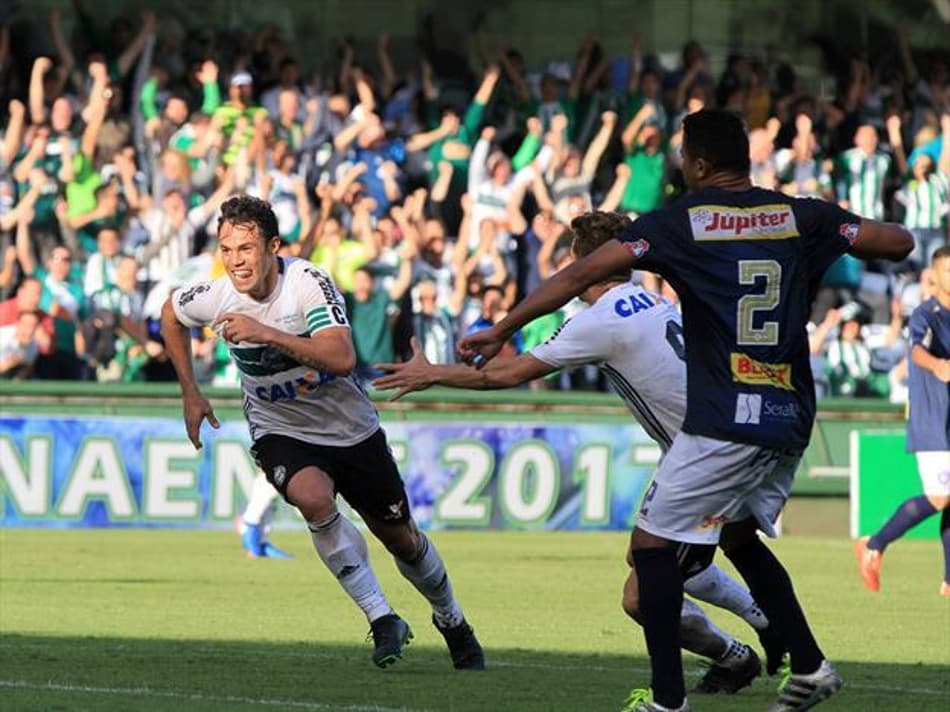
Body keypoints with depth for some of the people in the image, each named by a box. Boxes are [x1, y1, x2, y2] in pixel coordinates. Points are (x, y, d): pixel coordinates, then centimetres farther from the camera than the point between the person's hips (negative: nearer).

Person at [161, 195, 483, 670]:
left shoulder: (308, 282, -24)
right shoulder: (215, 297, -16)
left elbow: (342, 359, -36)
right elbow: (170, 315, 9)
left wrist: (266, 333, -44)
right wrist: (190, 394, 7)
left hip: (351, 429, -1)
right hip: (280, 433, 1)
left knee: (402, 540, 11)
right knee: (313, 498, -32)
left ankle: (451, 620, 41)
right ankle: (382, 621, -22)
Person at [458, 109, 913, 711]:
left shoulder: (681, 222, -4)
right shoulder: (802, 216, 7)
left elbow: (582, 274, -7)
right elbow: (900, 243, 13)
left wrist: (499, 333, -1)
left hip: (723, 423, -6)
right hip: (792, 420, 6)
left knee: (654, 545, 4)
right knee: (739, 536, 26)